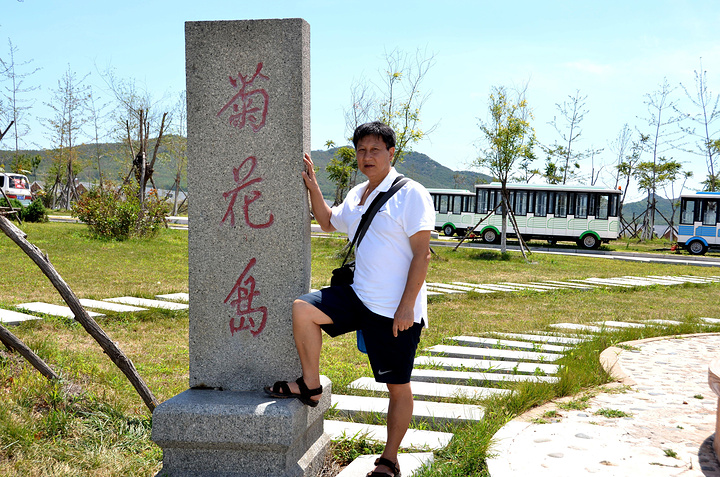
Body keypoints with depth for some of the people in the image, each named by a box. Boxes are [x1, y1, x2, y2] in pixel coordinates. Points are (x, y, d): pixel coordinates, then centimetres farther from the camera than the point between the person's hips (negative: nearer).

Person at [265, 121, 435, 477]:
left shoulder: (411, 194, -10)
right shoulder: (356, 195, 12)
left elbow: (422, 254, -15)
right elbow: (329, 222, 33)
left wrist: (407, 306, -20)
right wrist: (312, 187, 18)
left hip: (395, 310, -6)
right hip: (358, 295, 6)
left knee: (398, 387, 5)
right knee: (302, 309, -11)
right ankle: (311, 386, 7)